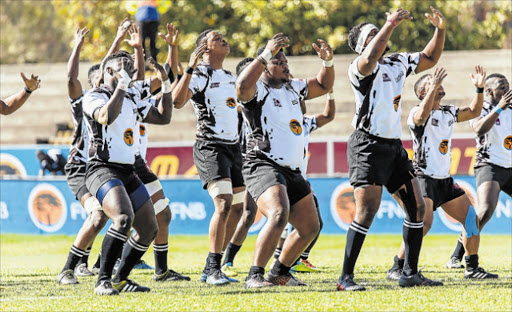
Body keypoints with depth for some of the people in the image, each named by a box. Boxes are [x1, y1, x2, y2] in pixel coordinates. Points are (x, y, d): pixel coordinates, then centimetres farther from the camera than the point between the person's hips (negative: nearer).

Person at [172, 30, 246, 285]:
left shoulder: (230, 77, 18)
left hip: (233, 147, 9)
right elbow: (177, 101, -24)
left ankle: (210, 270, 14)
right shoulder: (200, 75, -8)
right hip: (209, 148, -9)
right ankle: (213, 269, -24)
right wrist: (190, 68, -30)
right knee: (224, 204, -23)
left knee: (239, 208, 7)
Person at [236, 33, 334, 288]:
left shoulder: (293, 88, 18)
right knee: (279, 214, -31)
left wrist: (327, 62, 12)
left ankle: (279, 273, 29)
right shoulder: (257, 90, -6)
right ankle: (254, 276, -28)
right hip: (263, 166, -9)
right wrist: (266, 55, -32)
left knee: (310, 226, 12)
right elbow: (242, 87, -30)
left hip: (292, 171, 9)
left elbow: (323, 86, 31)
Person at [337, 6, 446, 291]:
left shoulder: (398, 63, 15)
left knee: (417, 206, 5)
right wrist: (391, 24, -30)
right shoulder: (362, 68, -10)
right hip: (368, 147, -8)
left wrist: (440, 29, 10)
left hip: (394, 146, 8)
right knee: (367, 211, -15)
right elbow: (370, 58, -33)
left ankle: (411, 273, 13)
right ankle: (346, 277, -10)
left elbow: (430, 59, 25)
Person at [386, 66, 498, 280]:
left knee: (472, 218, 6)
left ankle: (472, 268, 17)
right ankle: (397, 269, -18)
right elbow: (422, 116, -34)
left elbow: (474, 112, 25)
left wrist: (480, 88, 10)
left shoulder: (449, 113, 14)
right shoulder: (417, 113, -10)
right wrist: (434, 87, -39)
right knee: (423, 223, -24)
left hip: (445, 180, 8)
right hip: (424, 178, -8)